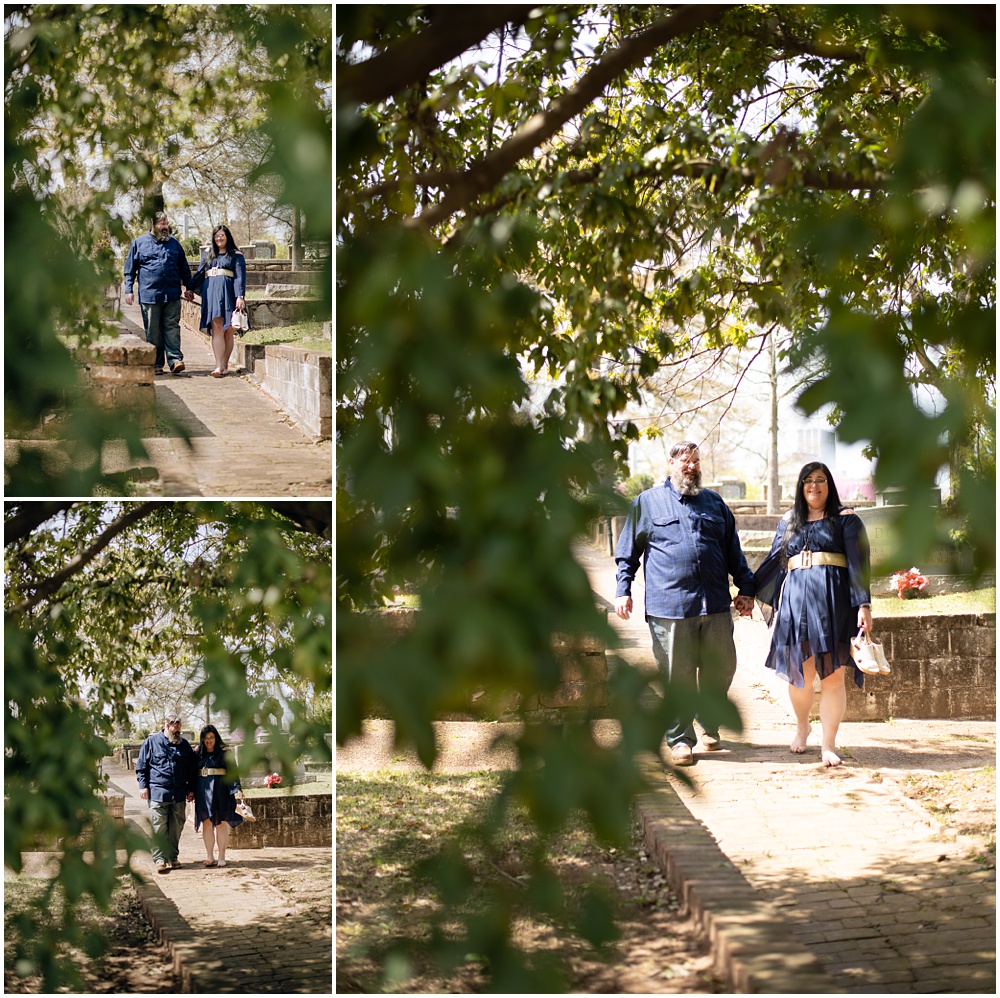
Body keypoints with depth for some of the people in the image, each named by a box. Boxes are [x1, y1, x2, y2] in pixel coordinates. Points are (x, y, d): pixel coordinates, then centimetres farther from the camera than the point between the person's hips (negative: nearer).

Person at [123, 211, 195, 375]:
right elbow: (130, 269, 9)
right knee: (153, 331, 2)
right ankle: (156, 364, 7)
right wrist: (129, 290, 2)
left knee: (172, 327, -6)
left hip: (172, 296, 1)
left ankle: (175, 359, -8)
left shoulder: (174, 243, 15)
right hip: (149, 294, -1)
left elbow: (184, 268, 21)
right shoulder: (139, 243, 8)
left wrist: (189, 288, 15)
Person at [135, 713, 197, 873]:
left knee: (176, 827, 5)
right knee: (159, 827, -8)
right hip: (157, 793, -4)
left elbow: (191, 769, 20)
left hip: (179, 794, 4)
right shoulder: (151, 742, 4)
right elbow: (141, 765, 5)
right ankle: (159, 859, -5)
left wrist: (191, 789, 15)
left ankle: (172, 857, 14)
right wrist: (143, 785, -3)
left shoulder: (184, 744, 15)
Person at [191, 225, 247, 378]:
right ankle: (219, 366, -17)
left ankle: (225, 365, 5)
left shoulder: (236, 255, 9)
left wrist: (240, 296, -12)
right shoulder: (208, 257, 21)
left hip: (228, 293, -2)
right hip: (212, 294, 2)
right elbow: (199, 275, 19)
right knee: (216, 329, -9)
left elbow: (240, 277, -1)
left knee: (228, 330, -2)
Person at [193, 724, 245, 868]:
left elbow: (232, 772, -4)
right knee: (206, 824, 2)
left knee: (220, 824, -2)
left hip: (220, 791, -3)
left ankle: (221, 857, 4)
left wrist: (236, 789, -15)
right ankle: (209, 857, 7)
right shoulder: (198, 754, 11)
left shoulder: (224, 753, 0)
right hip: (203, 791, 3)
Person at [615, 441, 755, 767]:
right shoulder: (648, 501, 10)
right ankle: (680, 738, 9)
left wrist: (746, 588, 16)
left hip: (715, 604, 3)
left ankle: (710, 727, 26)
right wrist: (623, 590, 3)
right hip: (669, 604, -3)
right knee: (677, 675, -2)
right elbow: (628, 551, 11)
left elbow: (734, 552, 22)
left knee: (721, 669, 5)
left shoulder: (714, 502, 19)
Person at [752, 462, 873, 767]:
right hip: (795, 601, 3)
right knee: (799, 674, 2)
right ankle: (801, 727, 30)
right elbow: (773, 561, 22)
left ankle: (828, 744, 3)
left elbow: (858, 564, 0)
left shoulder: (846, 519, 7)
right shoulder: (788, 522, 17)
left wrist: (864, 605, -9)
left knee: (832, 676, -5)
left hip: (833, 603, -2)